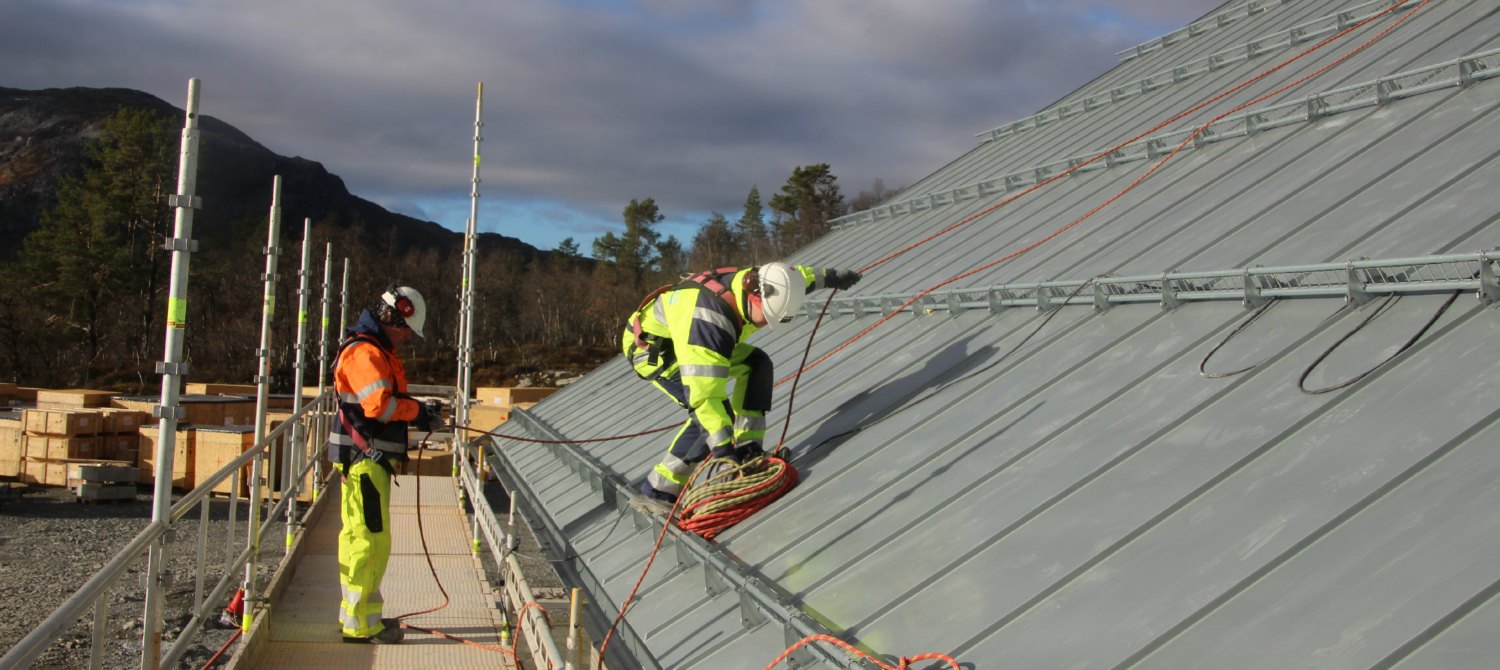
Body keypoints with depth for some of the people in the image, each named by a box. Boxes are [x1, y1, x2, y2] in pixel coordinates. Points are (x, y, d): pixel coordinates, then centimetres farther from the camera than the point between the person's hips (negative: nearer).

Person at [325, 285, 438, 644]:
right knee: (370, 539, -9)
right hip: (363, 457, -11)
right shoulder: (364, 352, -16)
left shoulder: (379, 351, 19)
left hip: (372, 458, 11)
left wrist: (417, 412, 5)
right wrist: (417, 411, -12)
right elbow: (380, 404, -26)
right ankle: (360, 624, -4)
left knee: (362, 537, 18)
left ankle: (357, 613, 29)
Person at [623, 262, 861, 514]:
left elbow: (794, 277, 11)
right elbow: (704, 393, -44)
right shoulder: (708, 317, -42)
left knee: (755, 363, -4)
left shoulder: (757, 281, -16)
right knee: (715, 410, -24)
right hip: (650, 345, -9)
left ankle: (747, 449, -6)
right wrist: (723, 450, -44)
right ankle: (656, 492, -19)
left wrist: (829, 277, 25)